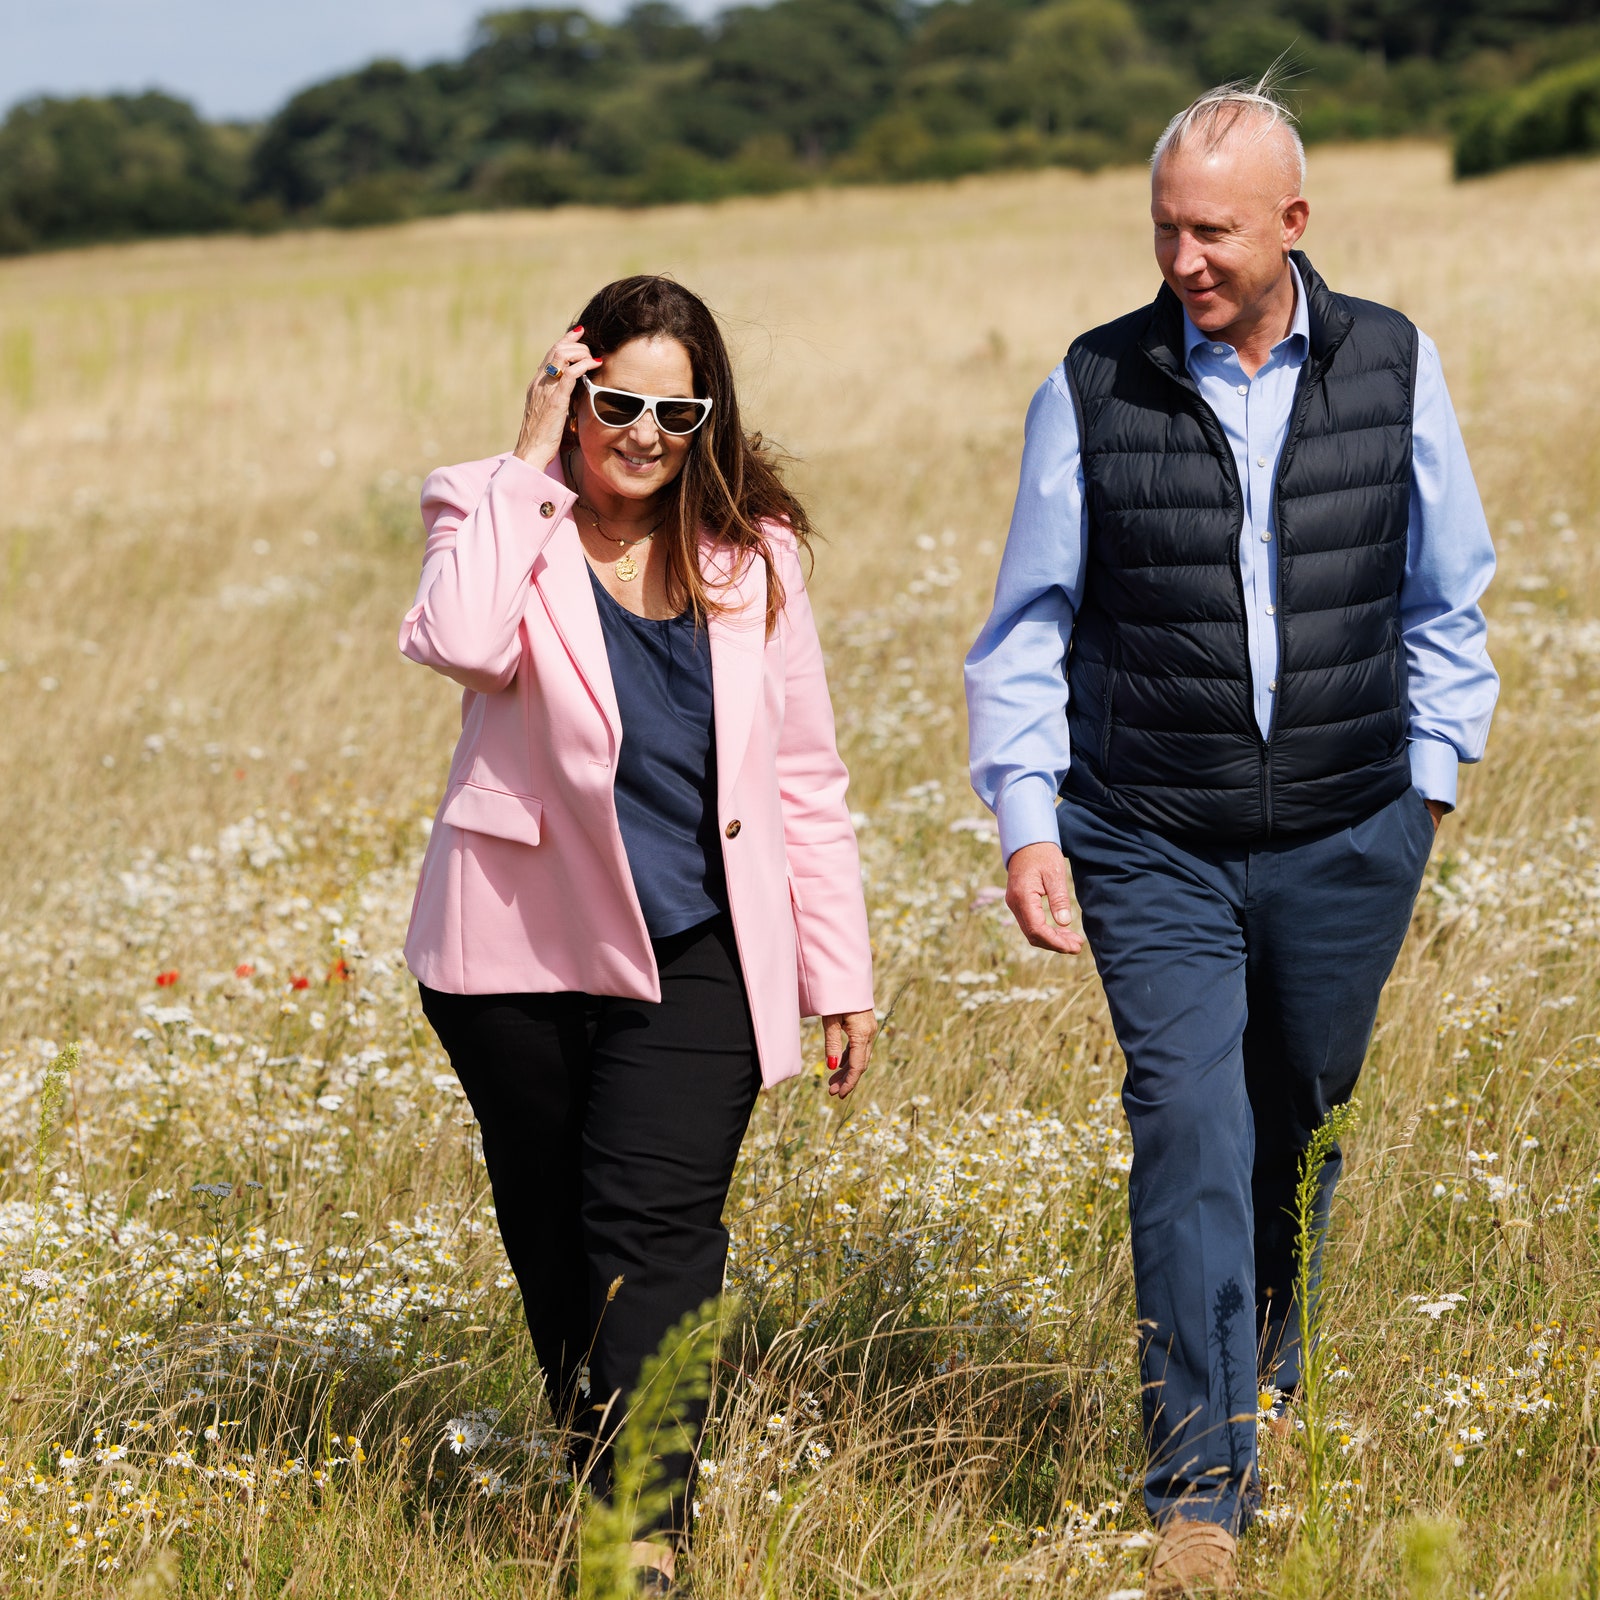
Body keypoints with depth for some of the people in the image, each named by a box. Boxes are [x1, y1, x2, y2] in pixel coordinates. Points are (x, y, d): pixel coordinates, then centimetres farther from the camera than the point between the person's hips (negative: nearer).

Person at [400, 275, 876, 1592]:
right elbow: (462, 643, -27)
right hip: (521, 947, 0)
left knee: (653, 1225, -16)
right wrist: (529, 464, -20)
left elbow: (806, 777, 9)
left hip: (696, 953, 0)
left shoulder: (750, 553, 4)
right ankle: (602, 1466, 30)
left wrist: (842, 977, 7)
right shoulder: (504, 522, -3)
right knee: (554, 1243, 10)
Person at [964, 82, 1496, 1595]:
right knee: (1190, 1132, -11)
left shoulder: (1391, 365, 0)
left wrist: (1426, 778, 9)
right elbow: (1028, 624, 3)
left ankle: (1262, 1381, 40)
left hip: (1346, 840, 2)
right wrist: (1025, 818, -3)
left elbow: (1446, 592, 13)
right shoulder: (1094, 388, -4)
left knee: (1301, 1132, 14)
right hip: (1151, 844, -2)